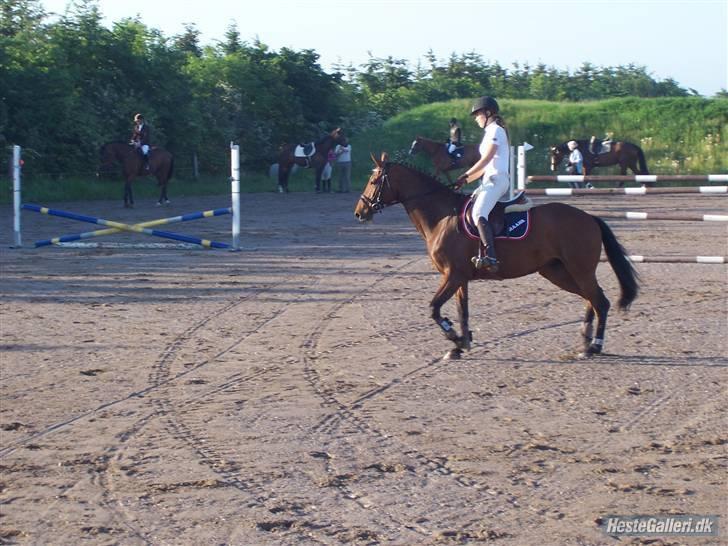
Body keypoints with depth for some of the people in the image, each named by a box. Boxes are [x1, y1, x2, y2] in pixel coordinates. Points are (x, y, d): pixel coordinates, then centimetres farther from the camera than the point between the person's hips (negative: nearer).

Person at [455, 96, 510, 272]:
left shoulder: (495, 130, -6)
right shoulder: (491, 132, 24)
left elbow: (486, 159, -15)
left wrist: (465, 176, -12)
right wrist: (467, 180, 18)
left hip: (496, 180, -11)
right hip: (491, 180, 11)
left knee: (478, 213, -30)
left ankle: (490, 257, -45)